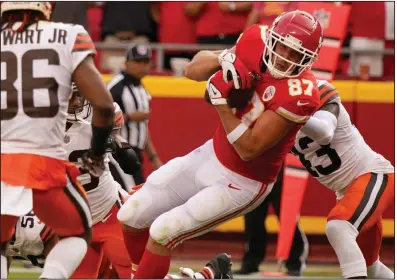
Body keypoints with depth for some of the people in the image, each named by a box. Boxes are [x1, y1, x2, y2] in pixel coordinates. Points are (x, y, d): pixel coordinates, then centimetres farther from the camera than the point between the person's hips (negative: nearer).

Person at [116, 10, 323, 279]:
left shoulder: (297, 94, -30)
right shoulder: (256, 42, -11)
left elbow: (248, 149, -27)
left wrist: (222, 102, -28)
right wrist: (225, 59, -21)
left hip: (239, 183, -7)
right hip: (211, 155, 7)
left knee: (162, 233, -13)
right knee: (131, 217, 9)